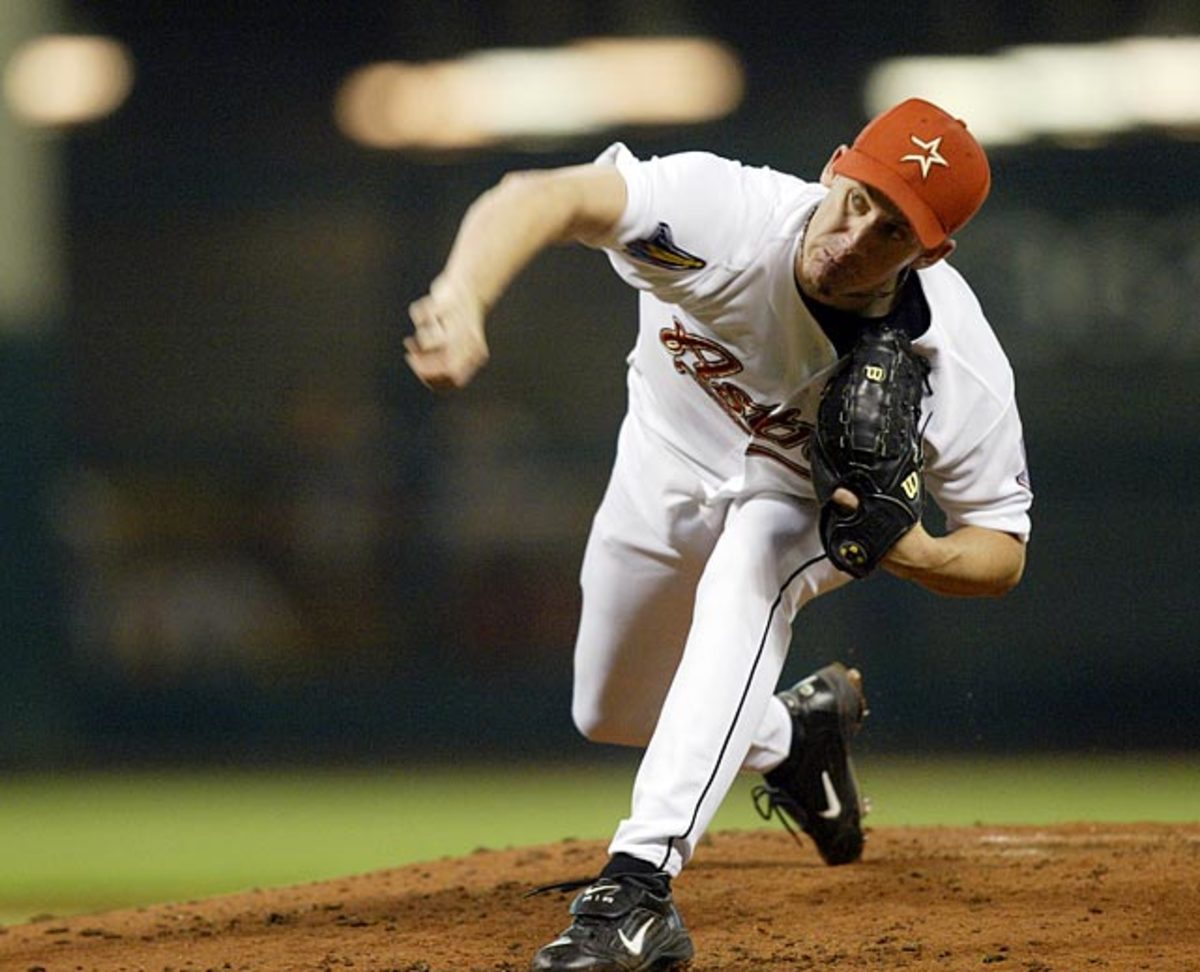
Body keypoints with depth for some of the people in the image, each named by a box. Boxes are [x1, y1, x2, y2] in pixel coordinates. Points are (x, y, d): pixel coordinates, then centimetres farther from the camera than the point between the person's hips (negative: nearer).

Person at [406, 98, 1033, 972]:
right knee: (610, 715, 17)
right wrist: (461, 301, -77)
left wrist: (914, 553, -44)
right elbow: (546, 199, -57)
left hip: (810, 502, -2)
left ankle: (641, 884, -39)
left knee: (746, 579, -37)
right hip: (671, 463, 2)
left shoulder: (958, 364, -35)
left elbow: (1003, 552, -21)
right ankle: (792, 732, 47)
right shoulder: (730, 217, -41)